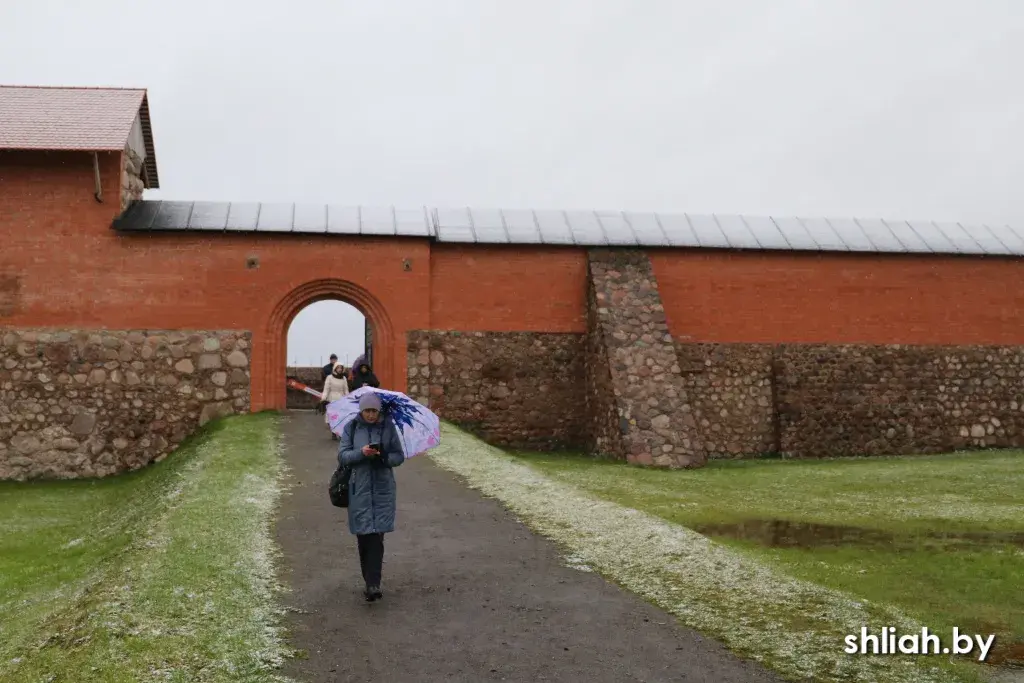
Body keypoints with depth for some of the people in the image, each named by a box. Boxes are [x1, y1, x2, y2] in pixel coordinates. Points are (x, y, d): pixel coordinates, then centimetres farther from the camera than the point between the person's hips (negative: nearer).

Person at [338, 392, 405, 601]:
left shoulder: (388, 427, 1)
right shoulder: (351, 428, 2)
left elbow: (399, 456, 4)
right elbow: (342, 456, -2)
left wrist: (384, 457, -17)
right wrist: (361, 453, -20)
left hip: (382, 488, -1)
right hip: (359, 488, 1)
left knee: (377, 535, -9)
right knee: (363, 536, 3)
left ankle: (373, 584, -11)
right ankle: (370, 582, 15)